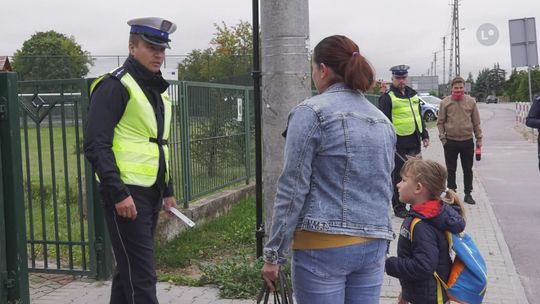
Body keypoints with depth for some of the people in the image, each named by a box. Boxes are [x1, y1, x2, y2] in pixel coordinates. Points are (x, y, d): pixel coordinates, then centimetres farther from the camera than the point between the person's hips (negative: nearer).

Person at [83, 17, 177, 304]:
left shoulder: (158, 90, 17)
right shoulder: (115, 85, -10)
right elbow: (96, 146, -16)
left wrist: (167, 190, 22)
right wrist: (118, 193, -22)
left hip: (151, 193, 8)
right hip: (126, 194, -8)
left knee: (128, 269, 17)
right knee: (141, 276, -7)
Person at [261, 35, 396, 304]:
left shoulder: (311, 112, -8)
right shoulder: (382, 120, 13)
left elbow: (292, 189, -11)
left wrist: (273, 254, -5)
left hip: (324, 246, -6)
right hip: (374, 246, 6)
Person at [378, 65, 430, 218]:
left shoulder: (413, 94, 14)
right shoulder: (387, 97, -9)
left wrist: (424, 135, 19)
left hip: (414, 141, 7)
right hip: (399, 143, -7)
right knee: (398, 176, 2)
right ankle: (399, 208, 13)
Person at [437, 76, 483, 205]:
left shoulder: (471, 101, 1)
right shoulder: (445, 102, -2)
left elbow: (476, 122, 5)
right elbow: (440, 122, 1)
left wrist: (479, 138, 5)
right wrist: (442, 137, -6)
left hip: (467, 141, 1)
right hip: (450, 141, -1)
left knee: (468, 169, 9)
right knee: (451, 170, 7)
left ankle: (468, 194, 19)